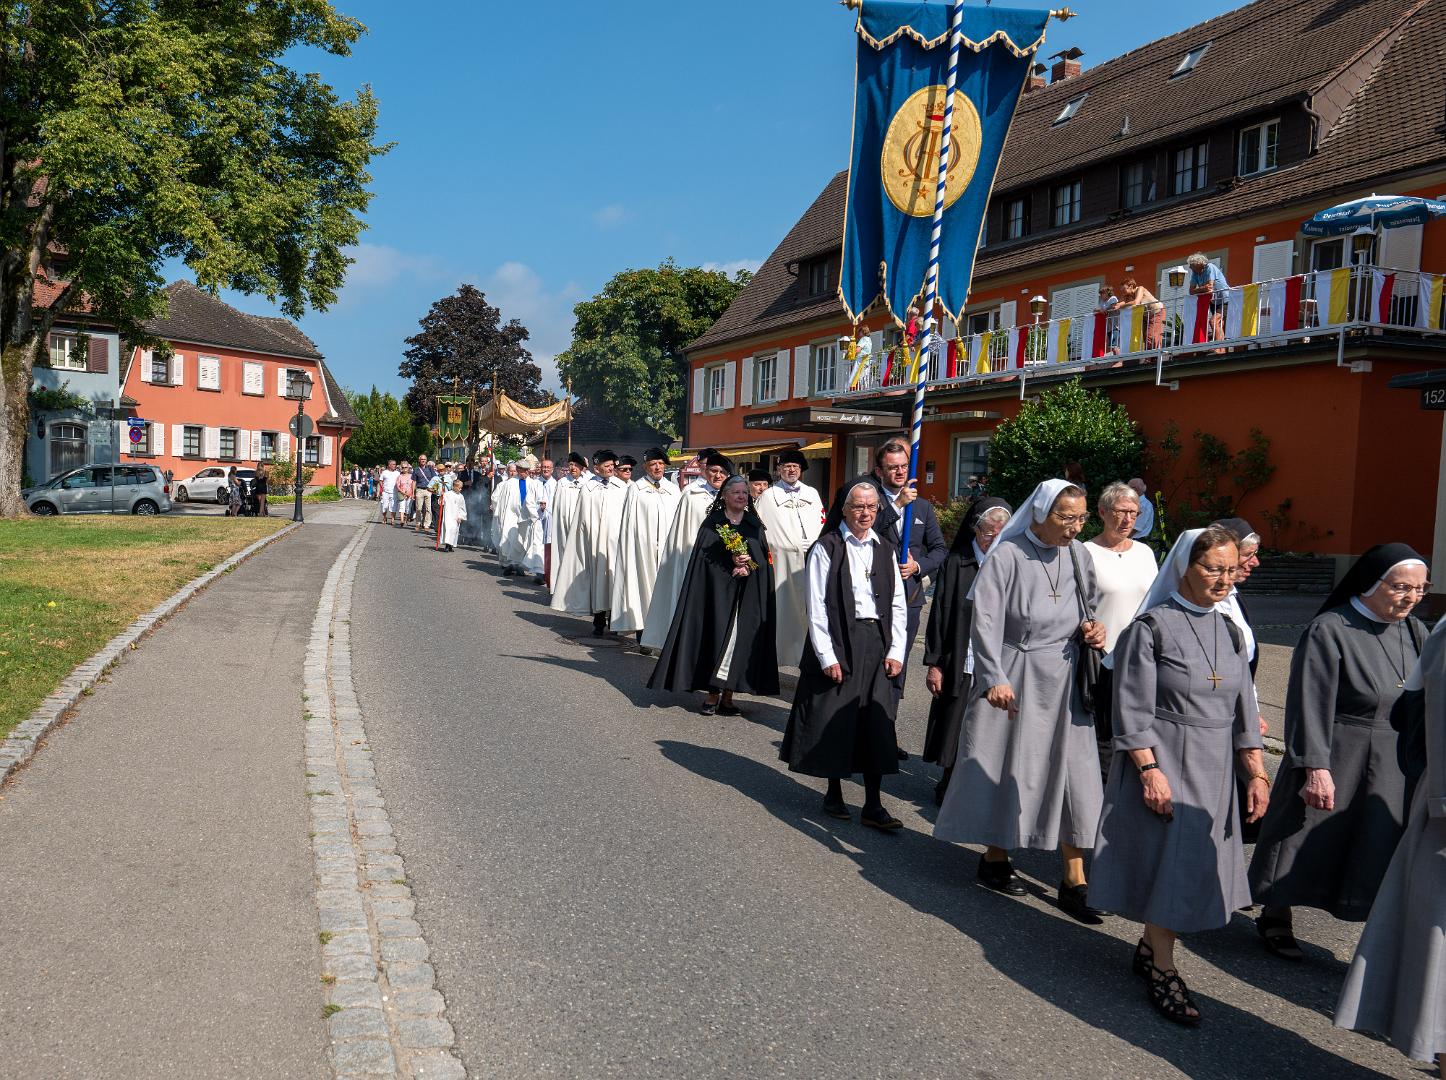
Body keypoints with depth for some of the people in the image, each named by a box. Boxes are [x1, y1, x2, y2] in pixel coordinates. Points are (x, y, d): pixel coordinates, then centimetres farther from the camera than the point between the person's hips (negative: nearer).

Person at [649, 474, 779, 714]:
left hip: (748, 594, 3)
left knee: (740, 639, -1)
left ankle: (728, 695, 6)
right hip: (718, 591, -3)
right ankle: (713, 693, 2)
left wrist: (748, 566, -12)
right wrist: (731, 560, -17)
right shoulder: (712, 523, 3)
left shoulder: (755, 526, 12)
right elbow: (704, 556, -5)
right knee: (717, 637, -6)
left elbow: (764, 559, 8)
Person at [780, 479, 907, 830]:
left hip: (877, 643, 4)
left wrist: (896, 651, 1)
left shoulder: (885, 550, 10)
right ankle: (834, 794, 22)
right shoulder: (827, 548, -4)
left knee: (877, 724, 3)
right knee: (835, 720, 4)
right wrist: (827, 655, -12)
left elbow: (898, 605, 10)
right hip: (837, 643, -4)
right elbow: (816, 606, -7)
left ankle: (873, 805, 9)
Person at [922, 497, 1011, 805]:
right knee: (956, 731, 10)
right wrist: (934, 663, -2)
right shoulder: (956, 563, -2)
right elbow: (940, 615, 0)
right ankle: (950, 788, 28)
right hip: (962, 665, -1)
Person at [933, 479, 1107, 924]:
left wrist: (1089, 632, -2)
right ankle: (995, 858, 27)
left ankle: (1074, 882, 11)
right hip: (1014, 681, -5)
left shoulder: (1077, 555, 4)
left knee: (1074, 773, 3)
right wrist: (995, 679, -29)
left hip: (1064, 680, 5)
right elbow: (986, 621, -19)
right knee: (1006, 767, 7)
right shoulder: (1006, 557, -13)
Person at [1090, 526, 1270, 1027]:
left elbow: (1242, 708, 11)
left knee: (1197, 863, 12)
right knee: (1169, 859, -2)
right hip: (1162, 761, -6)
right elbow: (1133, 710, -14)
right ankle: (1163, 970, 11)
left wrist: (1257, 773, 6)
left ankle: (1149, 945, 30)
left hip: (1213, 768, 6)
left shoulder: (1229, 631, 7)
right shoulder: (1150, 627, -12)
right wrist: (1150, 770, -19)